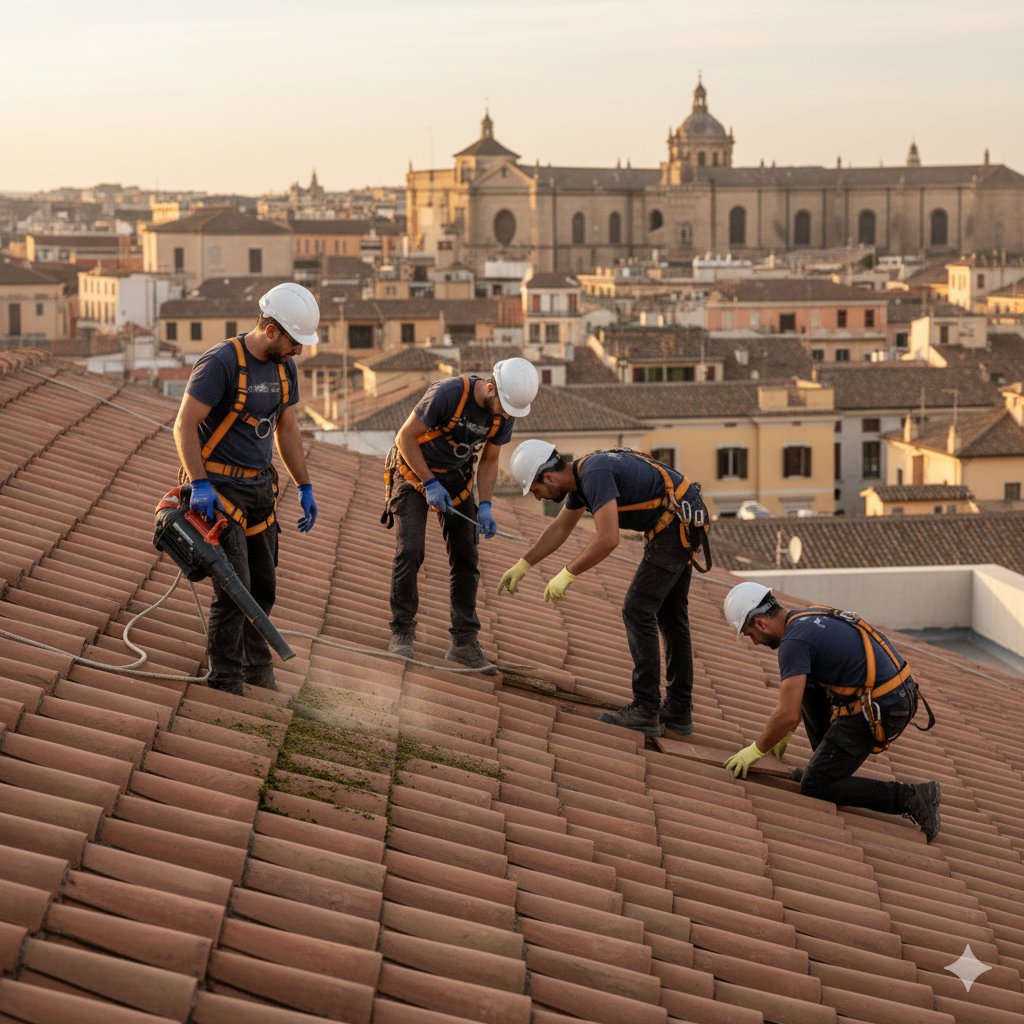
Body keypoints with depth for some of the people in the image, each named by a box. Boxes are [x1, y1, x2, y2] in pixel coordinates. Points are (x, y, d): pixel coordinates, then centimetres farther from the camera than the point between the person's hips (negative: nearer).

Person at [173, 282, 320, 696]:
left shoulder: (284, 368, 7)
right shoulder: (220, 363, -19)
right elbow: (184, 425, -19)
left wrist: (305, 487, 18)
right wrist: (199, 485, -25)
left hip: (260, 488, 8)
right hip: (220, 489, -8)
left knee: (264, 586, 12)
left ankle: (258, 668, 28)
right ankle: (225, 684, -2)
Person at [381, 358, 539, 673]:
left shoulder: (504, 414, -12)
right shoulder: (448, 394, -30)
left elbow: (489, 460, 3)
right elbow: (406, 437, -20)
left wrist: (485, 506, -10)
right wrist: (430, 485, -22)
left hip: (456, 478, 5)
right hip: (413, 470, -5)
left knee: (466, 558, 1)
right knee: (409, 551, -17)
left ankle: (464, 642, 8)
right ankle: (402, 632, -4)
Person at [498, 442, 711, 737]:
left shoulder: (595, 475, -22)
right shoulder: (579, 477, 10)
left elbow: (607, 540, -30)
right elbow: (559, 529, 27)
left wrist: (567, 574, -20)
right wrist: (523, 565, 30)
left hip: (675, 524, -10)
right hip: (682, 524, 10)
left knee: (638, 611, -8)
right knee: (670, 615, 14)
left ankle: (645, 711, -8)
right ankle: (679, 710, 19)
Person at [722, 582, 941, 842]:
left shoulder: (794, 642, -13)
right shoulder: (811, 618, 17)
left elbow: (787, 716, -19)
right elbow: (798, 695, 33)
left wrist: (756, 750, -3)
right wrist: (784, 735, 40)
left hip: (875, 712, -10)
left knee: (814, 788, -1)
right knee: (806, 684, 24)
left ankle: (911, 798, -7)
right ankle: (827, 764, 26)